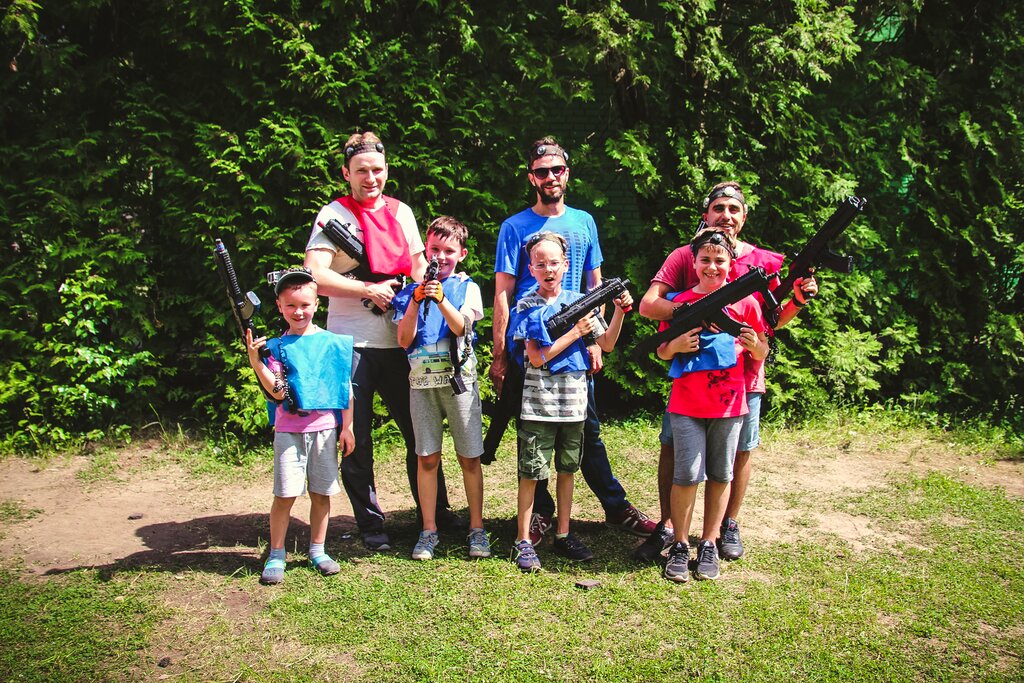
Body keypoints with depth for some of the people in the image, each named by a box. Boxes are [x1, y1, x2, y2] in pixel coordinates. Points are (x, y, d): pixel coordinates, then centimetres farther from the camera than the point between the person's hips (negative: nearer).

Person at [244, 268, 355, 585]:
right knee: (285, 494, -2)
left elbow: (345, 388, 6)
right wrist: (255, 361, -20)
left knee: (321, 493, 8)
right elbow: (277, 391, -9)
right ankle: (276, 556, 10)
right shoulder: (278, 346, 1)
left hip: (325, 428, 1)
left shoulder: (333, 342, 3)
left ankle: (317, 550, 21)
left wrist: (347, 427, 4)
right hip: (289, 430, -1)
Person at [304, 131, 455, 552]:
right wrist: (370, 289, -16)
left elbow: (419, 266, 19)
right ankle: (370, 525, 19)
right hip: (352, 344, -4)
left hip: (399, 342, 4)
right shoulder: (335, 214, -3)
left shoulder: (401, 212, 12)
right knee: (357, 440, 4)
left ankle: (436, 513, 27)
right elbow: (315, 275, -15)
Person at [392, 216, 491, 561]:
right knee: (427, 457, 5)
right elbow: (404, 340, 1)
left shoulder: (467, 287, 5)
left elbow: (461, 327, -11)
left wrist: (440, 298, -25)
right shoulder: (410, 291, 9)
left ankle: (477, 529, 13)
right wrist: (416, 301, -11)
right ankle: (429, 531, 14)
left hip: (459, 377, -1)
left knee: (470, 457, 2)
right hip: (422, 380, 1)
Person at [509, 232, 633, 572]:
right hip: (538, 403, -3)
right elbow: (536, 358, -12)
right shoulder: (526, 307, -4)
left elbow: (607, 344, 8)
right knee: (531, 473, 1)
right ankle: (523, 540, 12)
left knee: (566, 470, 13)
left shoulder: (579, 301, 6)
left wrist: (620, 311, -5)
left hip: (573, 402, 4)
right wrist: (576, 331, -14)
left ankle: (563, 534, 25)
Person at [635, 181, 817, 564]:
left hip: (744, 374, 1)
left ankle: (729, 526, 28)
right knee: (672, 448, 1)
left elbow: (773, 320, 12)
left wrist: (798, 300, -8)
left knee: (740, 452, 10)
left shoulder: (764, 261, 5)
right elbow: (647, 305, -11)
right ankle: (667, 526, 17)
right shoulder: (685, 256, -1)